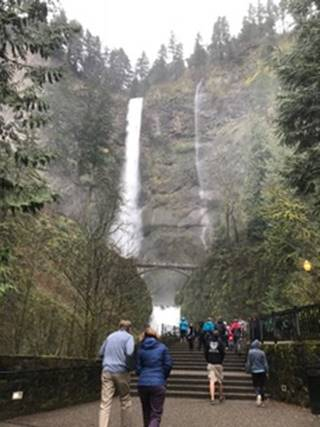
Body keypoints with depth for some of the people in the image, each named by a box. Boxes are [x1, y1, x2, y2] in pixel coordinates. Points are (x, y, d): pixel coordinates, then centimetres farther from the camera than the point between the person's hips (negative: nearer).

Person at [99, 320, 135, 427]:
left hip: (107, 371, 4)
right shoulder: (128, 337, -1)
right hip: (121, 372, -4)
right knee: (125, 403, 12)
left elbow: (101, 353, 22)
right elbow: (129, 353, -17)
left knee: (105, 404, -2)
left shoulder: (110, 336, 15)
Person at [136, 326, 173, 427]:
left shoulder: (141, 349, 3)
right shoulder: (162, 348, 0)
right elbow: (168, 365, -2)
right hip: (158, 384, -3)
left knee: (146, 413, 20)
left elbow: (138, 369, 2)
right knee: (156, 414, 1)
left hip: (142, 384, 3)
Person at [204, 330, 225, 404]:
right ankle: (221, 396, 29)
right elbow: (223, 353, -6)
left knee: (211, 381, -2)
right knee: (220, 381, 16)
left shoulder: (208, 342, -1)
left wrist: (208, 361, 11)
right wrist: (221, 361, 8)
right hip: (218, 364, -1)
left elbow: (205, 352, 1)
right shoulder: (220, 342, -8)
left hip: (210, 364, 1)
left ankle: (212, 398, -10)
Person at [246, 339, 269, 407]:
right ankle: (262, 401, 16)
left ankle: (258, 395, -21)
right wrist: (267, 371, 8)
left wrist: (248, 370, 10)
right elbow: (265, 363, -2)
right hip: (262, 371, 0)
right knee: (262, 385, 11)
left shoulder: (250, 352, -5)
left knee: (256, 385, 7)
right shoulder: (262, 353, -8)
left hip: (254, 371, 0)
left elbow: (248, 363, 0)